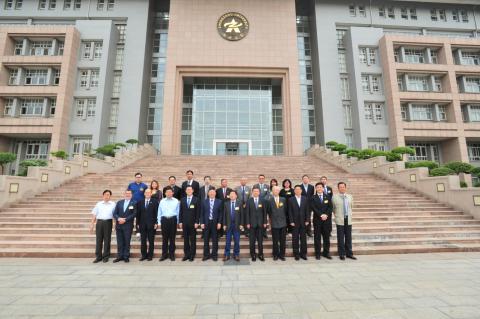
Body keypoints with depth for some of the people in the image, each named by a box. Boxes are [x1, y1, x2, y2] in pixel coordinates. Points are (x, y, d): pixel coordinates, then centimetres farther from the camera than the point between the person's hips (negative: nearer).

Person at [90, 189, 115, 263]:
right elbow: (94, 214, 12)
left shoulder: (113, 204, 6)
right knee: (98, 240, 4)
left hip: (108, 222, -2)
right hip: (99, 222, 2)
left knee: (107, 240, 4)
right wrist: (92, 224, 6)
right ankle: (98, 256, 15)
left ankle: (106, 256, 14)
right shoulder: (99, 204, 11)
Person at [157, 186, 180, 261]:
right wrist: (159, 222, 5)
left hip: (173, 220, -1)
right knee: (164, 238, 6)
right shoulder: (162, 201, 7)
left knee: (172, 238, 6)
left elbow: (178, 212, 4)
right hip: (164, 220, 1)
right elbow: (159, 212, 9)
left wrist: (178, 222, 1)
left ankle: (172, 254, 17)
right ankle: (164, 254, 18)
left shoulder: (176, 201, 3)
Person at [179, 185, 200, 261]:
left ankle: (192, 255, 13)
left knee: (193, 240, 5)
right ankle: (186, 255, 17)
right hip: (184, 223, 3)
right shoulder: (182, 200, 8)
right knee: (185, 240, 8)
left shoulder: (196, 200, -2)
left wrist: (196, 222, -10)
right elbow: (181, 212, 8)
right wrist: (180, 222, 2)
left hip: (193, 223, -3)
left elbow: (198, 212, -4)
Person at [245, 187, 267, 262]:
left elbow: (264, 212, 5)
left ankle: (260, 255, 18)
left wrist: (265, 222, 0)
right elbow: (247, 213, -1)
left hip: (260, 223, 1)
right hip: (252, 223, -1)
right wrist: (247, 223, -6)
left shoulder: (262, 201, 4)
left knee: (260, 240, 6)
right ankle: (253, 255, 17)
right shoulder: (249, 201, 0)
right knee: (252, 241, 5)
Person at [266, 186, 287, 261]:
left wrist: (284, 218, 9)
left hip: (283, 223, 2)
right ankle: (275, 255, 20)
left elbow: (285, 210, 11)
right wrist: (271, 219, 7)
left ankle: (282, 255, 21)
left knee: (283, 240, 8)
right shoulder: (269, 200, -4)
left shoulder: (283, 199, 4)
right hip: (274, 223, -2)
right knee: (275, 241, 6)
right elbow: (268, 212, 4)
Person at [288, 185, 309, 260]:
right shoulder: (291, 199, -1)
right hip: (295, 222, -2)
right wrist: (291, 221, -8)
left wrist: (307, 220, -1)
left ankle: (303, 254, 18)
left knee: (303, 238, 7)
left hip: (303, 222, 2)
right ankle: (296, 254, 14)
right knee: (295, 239, 4)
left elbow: (307, 210, 5)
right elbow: (290, 212, -3)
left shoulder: (305, 199, 6)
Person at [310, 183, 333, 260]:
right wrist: (321, 215, -17)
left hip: (327, 220, 2)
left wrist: (326, 215, -12)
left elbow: (330, 207, 2)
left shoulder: (327, 197, 10)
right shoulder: (313, 198, 1)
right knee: (317, 237, 2)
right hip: (317, 220, -2)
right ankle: (317, 253, 11)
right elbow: (314, 208, -9)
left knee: (326, 237, 8)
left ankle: (326, 253, 19)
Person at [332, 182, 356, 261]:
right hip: (340, 220, -3)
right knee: (340, 238, 2)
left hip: (348, 219, 4)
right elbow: (333, 208, 6)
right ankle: (342, 254, 14)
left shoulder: (350, 196, 8)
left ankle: (349, 253, 22)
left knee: (348, 238, 10)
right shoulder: (335, 197, -5)